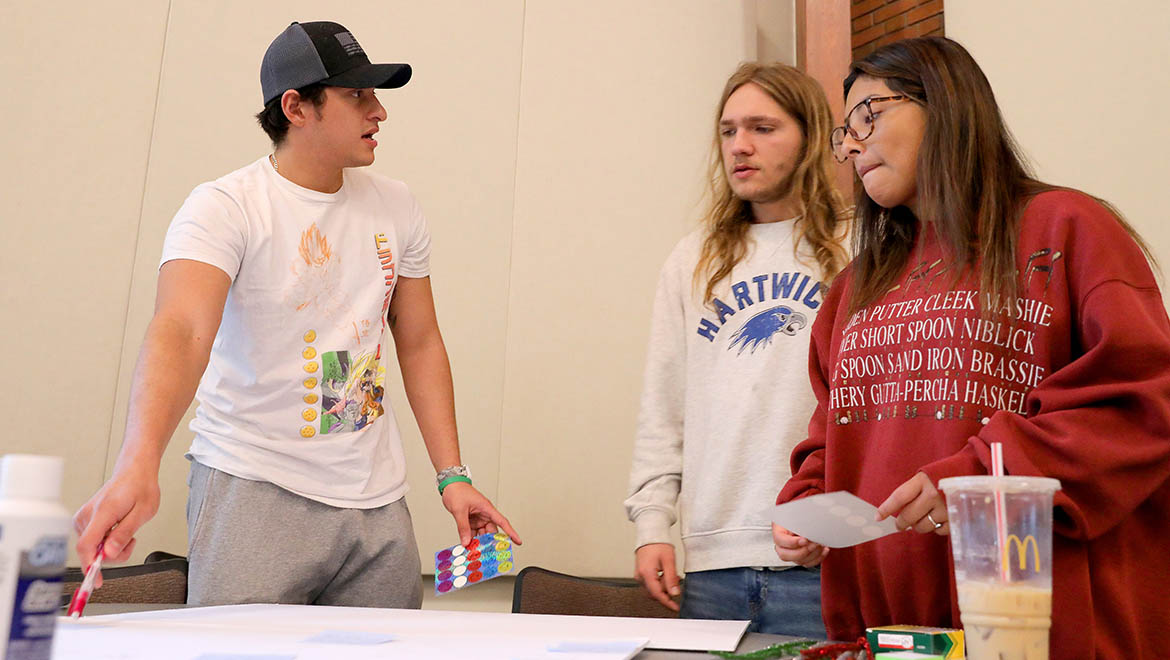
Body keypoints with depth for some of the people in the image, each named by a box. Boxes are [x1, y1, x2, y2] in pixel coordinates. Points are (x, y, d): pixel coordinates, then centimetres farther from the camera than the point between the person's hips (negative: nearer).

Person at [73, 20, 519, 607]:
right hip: (254, 491, -4)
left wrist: (452, 476, 5)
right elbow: (181, 333, -27)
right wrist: (138, 465, -44)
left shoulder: (395, 207, 6)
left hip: (377, 498, 5)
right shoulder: (226, 207, -10)